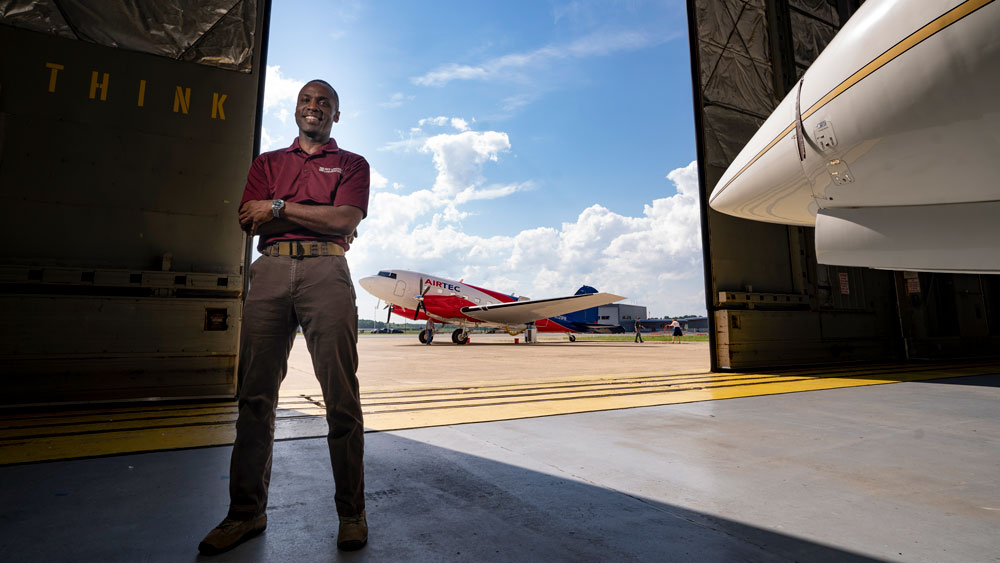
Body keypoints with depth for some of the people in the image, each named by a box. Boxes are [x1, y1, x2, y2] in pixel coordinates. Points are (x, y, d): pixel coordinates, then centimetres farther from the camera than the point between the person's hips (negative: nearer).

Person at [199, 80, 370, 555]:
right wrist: (323, 221, 0)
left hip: (326, 271, -3)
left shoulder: (352, 164, 17)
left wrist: (278, 207, 0)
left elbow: (346, 220, -1)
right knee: (255, 394, 2)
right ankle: (246, 512, 15)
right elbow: (250, 221, 9)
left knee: (341, 396, -6)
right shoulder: (267, 162, 25)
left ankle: (351, 513, 6)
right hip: (271, 270, 3)